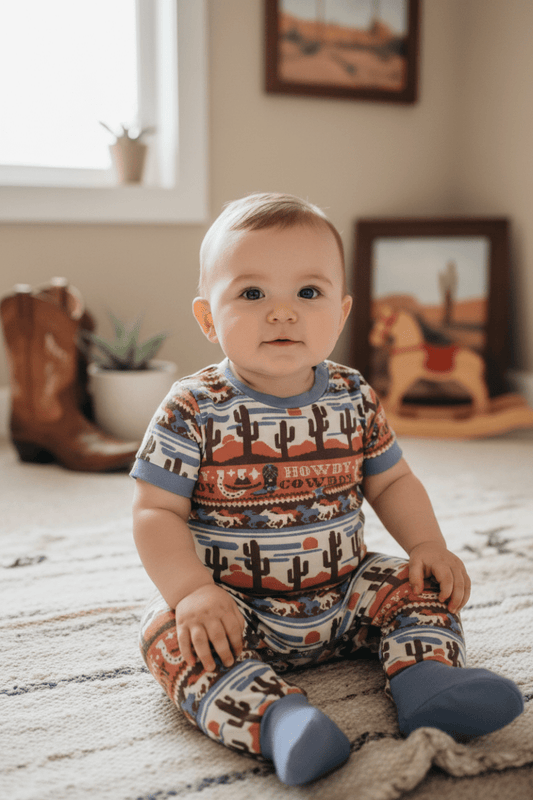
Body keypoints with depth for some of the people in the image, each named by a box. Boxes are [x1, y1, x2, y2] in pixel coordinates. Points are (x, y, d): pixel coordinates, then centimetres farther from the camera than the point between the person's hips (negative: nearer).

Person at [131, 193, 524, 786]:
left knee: (424, 586, -5)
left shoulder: (353, 399, -1)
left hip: (345, 595, 4)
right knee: (169, 632, -28)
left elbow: (391, 482, 12)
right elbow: (156, 511, -13)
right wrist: (193, 592, -27)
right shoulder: (192, 410, -14)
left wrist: (427, 546, -4)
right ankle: (274, 715, -39)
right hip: (235, 609, -4)